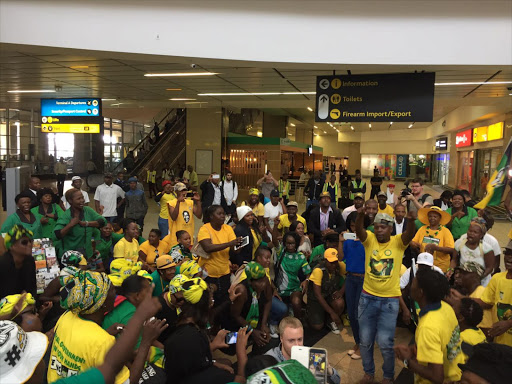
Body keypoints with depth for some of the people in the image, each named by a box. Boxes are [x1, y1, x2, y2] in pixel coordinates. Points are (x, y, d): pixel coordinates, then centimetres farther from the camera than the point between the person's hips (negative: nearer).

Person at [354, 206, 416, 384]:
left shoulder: (398, 242, -4)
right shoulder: (369, 240, -3)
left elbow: (410, 234, -24)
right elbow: (359, 231, -23)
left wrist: (411, 218, -44)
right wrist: (360, 215, -43)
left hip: (390, 300, -2)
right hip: (367, 297, 2)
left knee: (385, 342, 2)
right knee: (365, 340, 12)